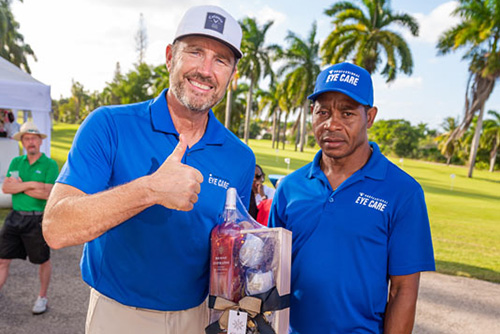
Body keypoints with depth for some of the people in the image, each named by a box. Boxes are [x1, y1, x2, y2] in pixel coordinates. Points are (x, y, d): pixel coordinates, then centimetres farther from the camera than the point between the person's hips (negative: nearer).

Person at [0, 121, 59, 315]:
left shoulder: (50, 165, -7)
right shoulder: (16, 162, 8)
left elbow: (46, 194, -18)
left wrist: (19, 185, -10)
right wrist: (31, 184, -17)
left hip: (37, 220, -4)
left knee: (43, 261, 11)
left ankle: (42, 297, 30)